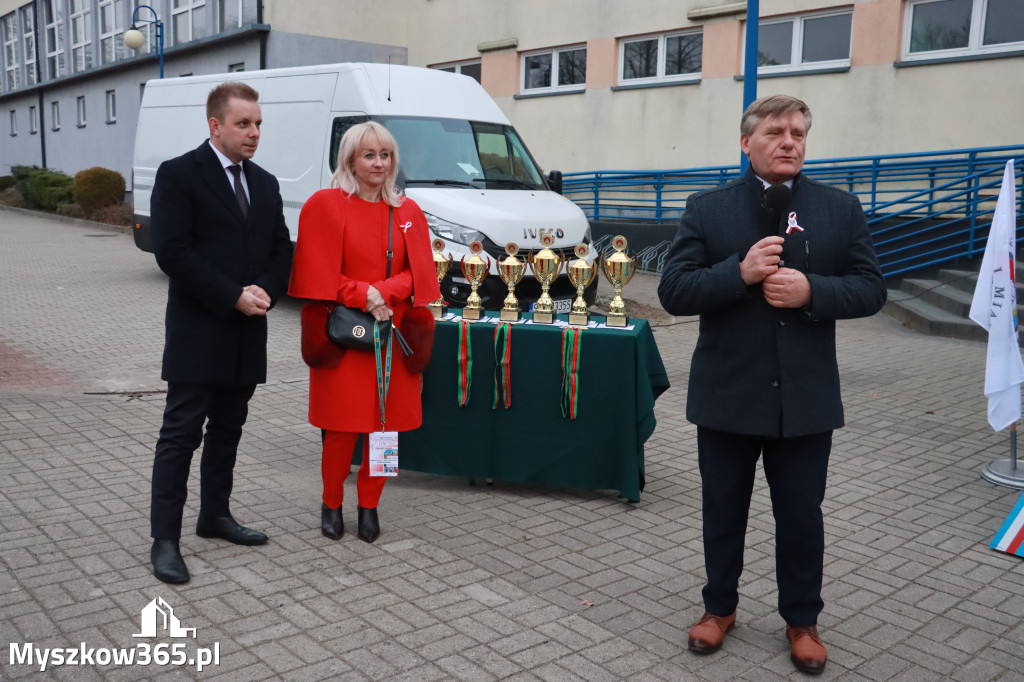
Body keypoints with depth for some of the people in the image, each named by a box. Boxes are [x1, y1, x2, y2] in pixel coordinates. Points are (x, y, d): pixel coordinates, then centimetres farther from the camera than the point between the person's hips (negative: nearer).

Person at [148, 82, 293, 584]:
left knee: (227, 430, 15)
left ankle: (214, 516, 28)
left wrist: (264, 290, -8)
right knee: (181, 434, -2)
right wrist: (233, 297, -18)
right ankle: (165, 539, 5)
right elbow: (172, 251, -15)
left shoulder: (265, 184, 14)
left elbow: (281, 250, 13)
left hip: (246, 333, 6)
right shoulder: (179, 175, -7)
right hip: (198, 332, -6)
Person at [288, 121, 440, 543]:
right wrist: (363, 296, -16)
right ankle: (331, 504, 19)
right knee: (343, 426, -3)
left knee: (385, 423, 4)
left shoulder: (408, 213, 11)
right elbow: (318, 273, -6)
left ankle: (369, 505, 20)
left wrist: (383, 292, -13)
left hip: (393, 336, 4)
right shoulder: (325, 205, -1)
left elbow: (418, 272, 4)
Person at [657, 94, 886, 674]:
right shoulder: (707, 209, 0)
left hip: (806, 399, 1)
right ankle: (720, 607, 36)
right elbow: (673, 291, -7)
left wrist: (811, 290, -18)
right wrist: (739, 273, -21)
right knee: (723, 512, 15)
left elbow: (871, 289, 0)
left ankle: (802, 620, 33)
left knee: (802, 516, 13)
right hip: (727, 394, 0)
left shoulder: (841, 209, 3)